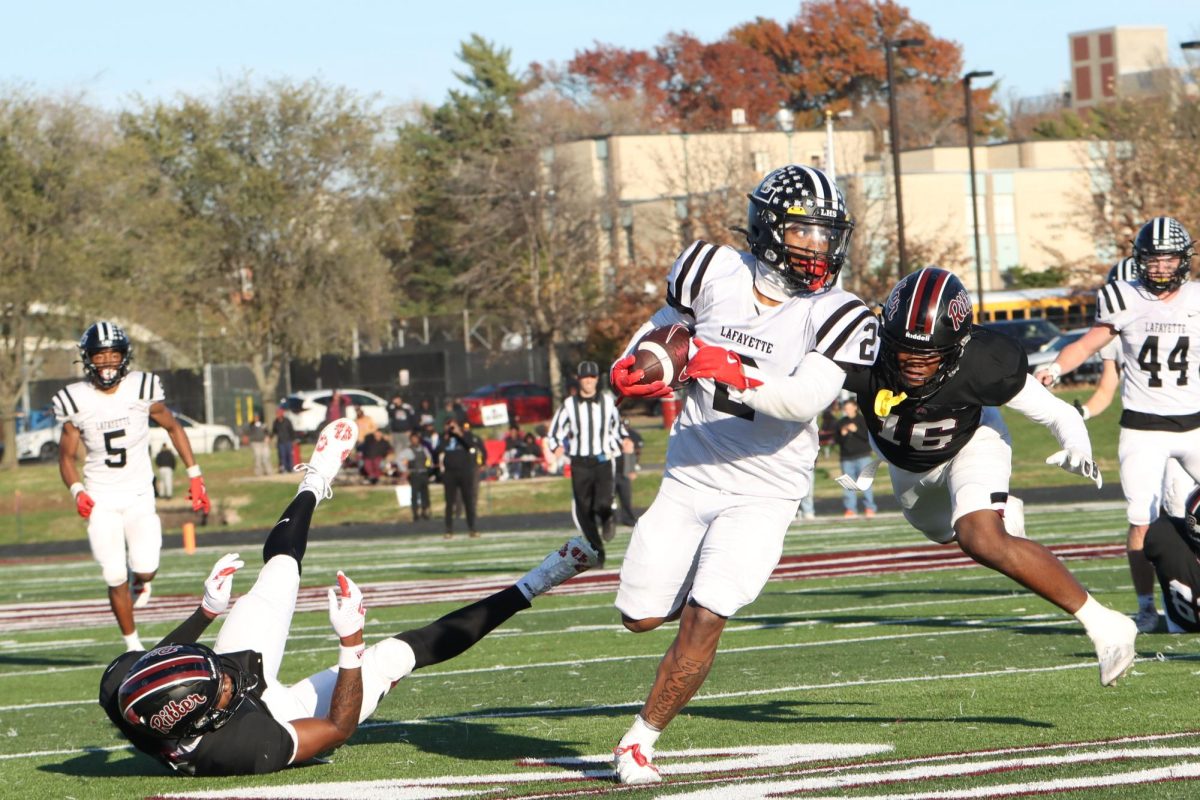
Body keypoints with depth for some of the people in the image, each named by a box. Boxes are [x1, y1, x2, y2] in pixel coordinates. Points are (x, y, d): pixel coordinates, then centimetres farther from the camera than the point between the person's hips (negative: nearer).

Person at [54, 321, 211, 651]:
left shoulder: (143, 388, -7)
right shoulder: (76, 401, -7)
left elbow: (173, 427, 8)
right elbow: (66, 454, 4)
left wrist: (194, 476, 5)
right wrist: (77, 491, -14)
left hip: (139, 495, 0)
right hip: (100, 500, 0)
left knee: (145, 570, -15)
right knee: (116, 579, -3)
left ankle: (140, 580, 24)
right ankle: (132, 644, 17)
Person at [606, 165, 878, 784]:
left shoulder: (837, 318, -12)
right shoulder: (715, 272, -2)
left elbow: (804, 400, -26)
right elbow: (666, 325, 18)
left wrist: (733, 374, -41)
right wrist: (636, 367, -2)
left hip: (763, 492, -4)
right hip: (689, 476, 4)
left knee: (704, 618, -16)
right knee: (641, 616, 8)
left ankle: (639, 741, -1)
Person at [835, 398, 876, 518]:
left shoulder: (862, 420, 3)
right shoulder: (841, 423, 13)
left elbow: (868, 436, -6)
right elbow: (838, 440, 11)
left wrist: (856, 430, -16)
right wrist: (842, 435, -9)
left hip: (863, 456, -3)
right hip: (847, 458, 3)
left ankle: (869, 507, -5)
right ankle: (850, 509, 2)